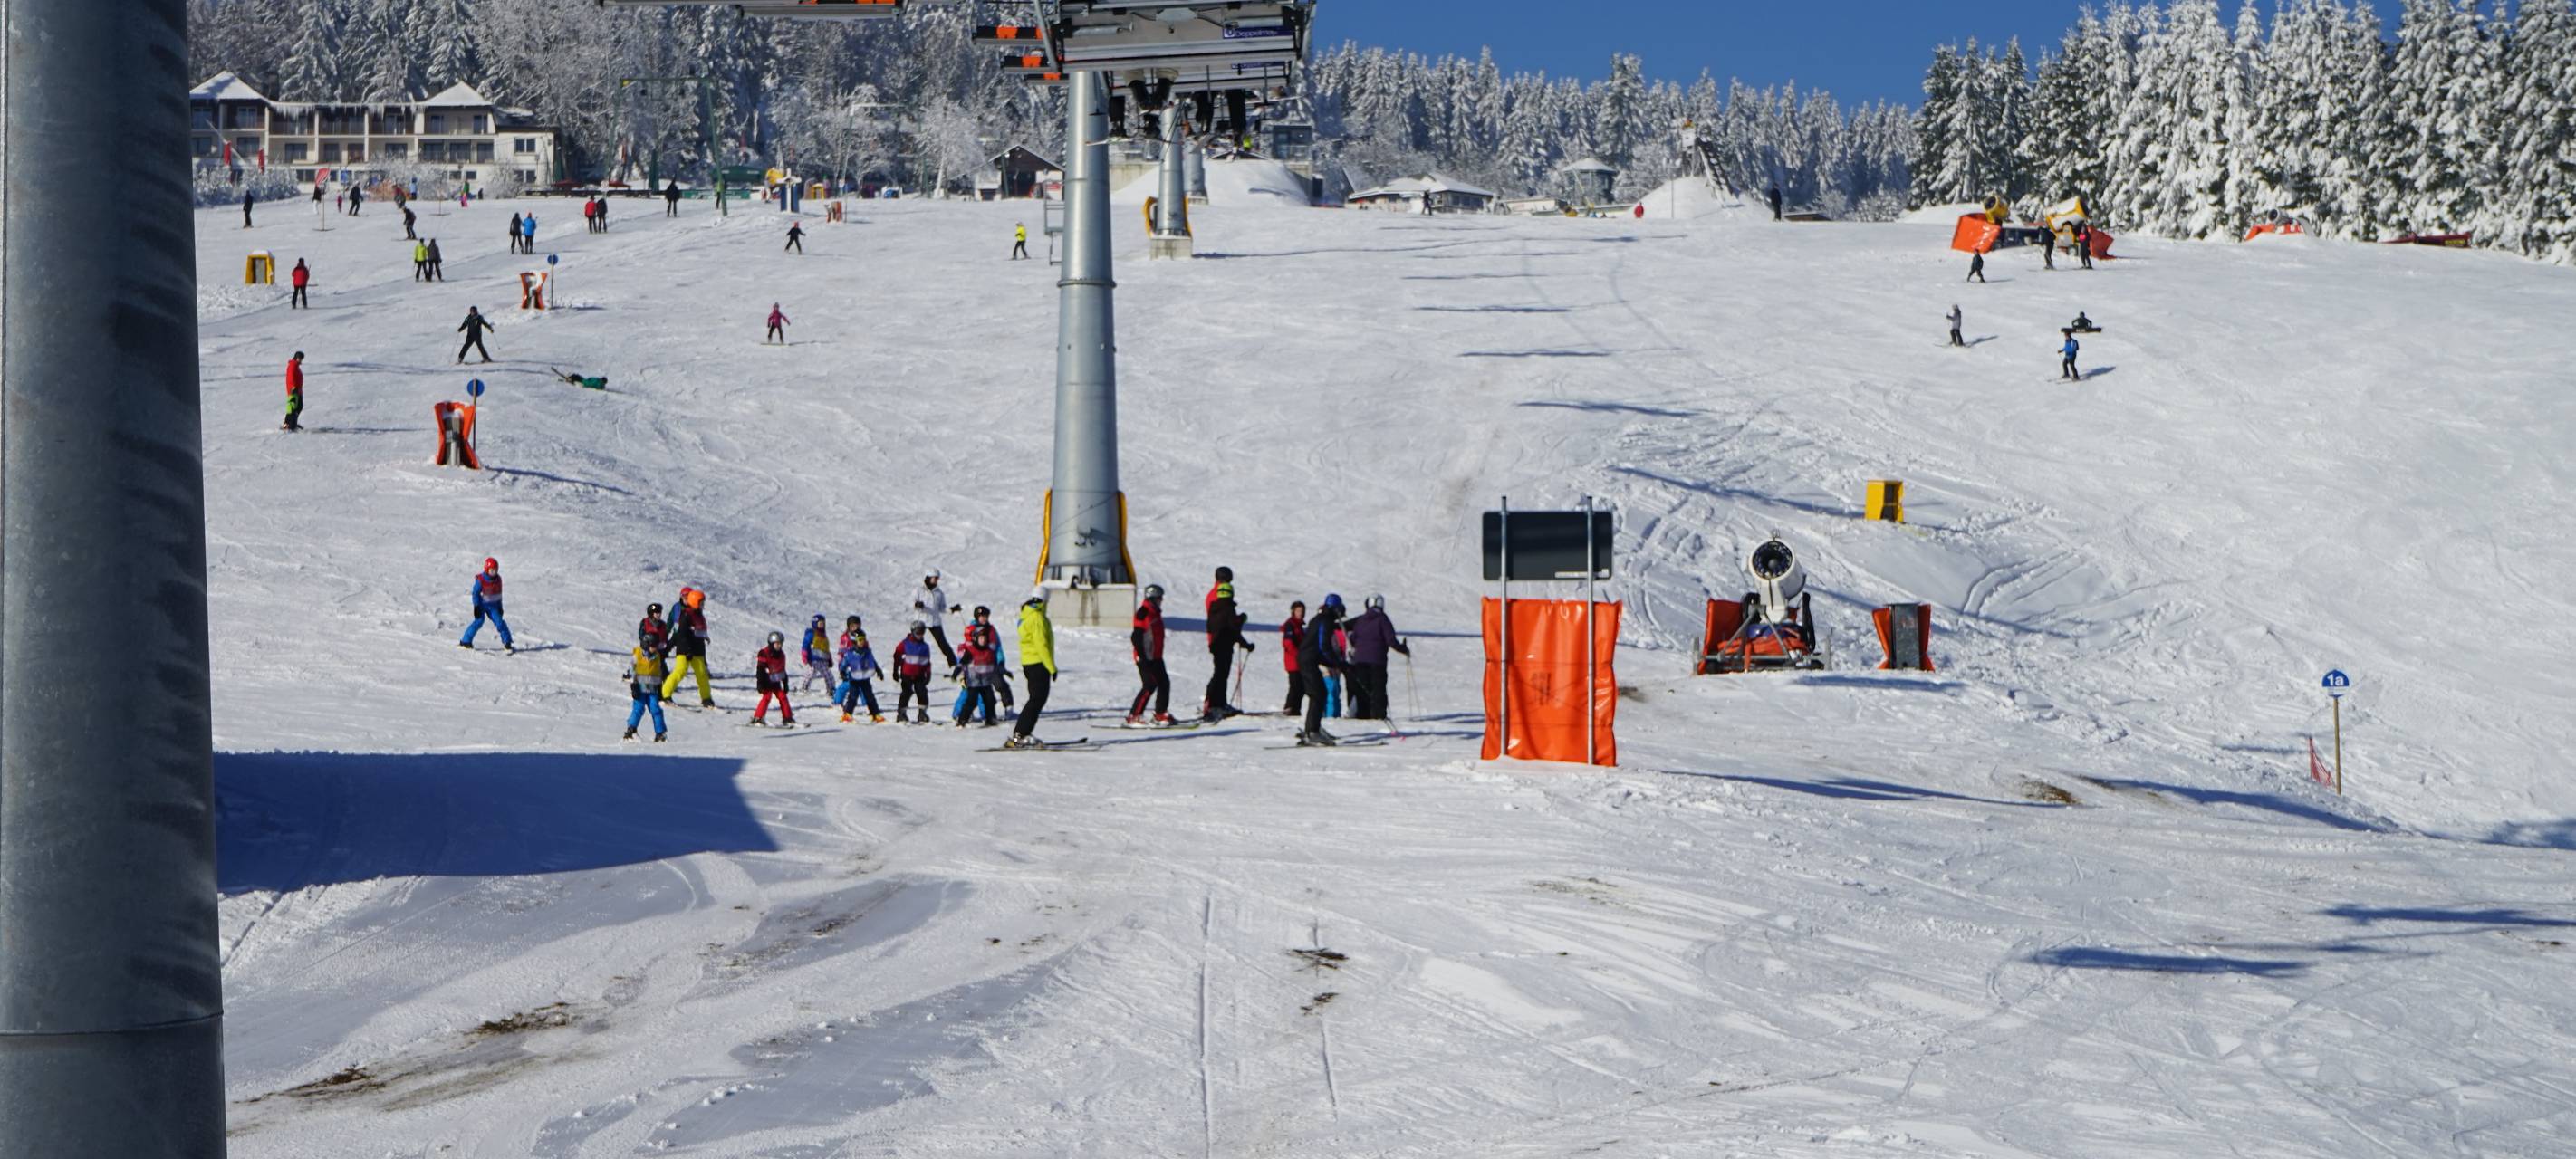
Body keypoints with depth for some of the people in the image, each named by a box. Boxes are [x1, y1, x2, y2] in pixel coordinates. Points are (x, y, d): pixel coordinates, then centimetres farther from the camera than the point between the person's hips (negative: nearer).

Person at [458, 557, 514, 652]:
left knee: (499, 622, -6)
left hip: (493, 605, 4)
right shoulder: (481, 580, -17)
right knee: (479, 621, -15)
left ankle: (507, 644, 2)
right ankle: (465, 642, -4)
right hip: (482, 604, -4)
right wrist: (476, 607, -15)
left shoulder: (498, 579, -2)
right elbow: (475, 593, -12)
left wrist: (500, 606, 11)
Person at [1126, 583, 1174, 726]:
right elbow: (1136, 637, -19)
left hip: (1156, 657, 10)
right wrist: (1141, 656, -22)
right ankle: (1134, 716, -10)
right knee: (1150, 685, -13)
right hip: (1146, 658, -10)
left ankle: (1161, 714, 20)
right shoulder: (1144, 613, -15)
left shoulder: (1155, 613, 15)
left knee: (1164, 683, 10)